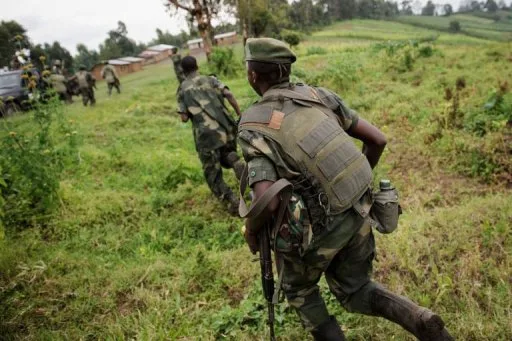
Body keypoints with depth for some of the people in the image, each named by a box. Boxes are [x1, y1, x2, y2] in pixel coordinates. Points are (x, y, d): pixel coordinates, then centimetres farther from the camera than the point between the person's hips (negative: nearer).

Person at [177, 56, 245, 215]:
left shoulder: (183, 88, 8)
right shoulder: (211, 80, 14)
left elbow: (184, 118, 1)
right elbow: (230, 96, -1)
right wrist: (240, 116, 2)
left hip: (206, 135, -3)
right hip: (226, 128, 3)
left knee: (213, 174, 11)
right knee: (227, 155, 29)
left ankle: (232, 202, 0)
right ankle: (239, 166, -4)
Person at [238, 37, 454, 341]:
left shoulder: (253, 126, -16)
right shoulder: (318, 95, 1)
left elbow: (268, 202, -27)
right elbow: (378, 139, 2)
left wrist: (251, 231, -4)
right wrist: (360, 177, 19)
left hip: (312, 231, -5)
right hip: (356, 216, 5)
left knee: (298, 287, 28)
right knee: (355, 291, 25)